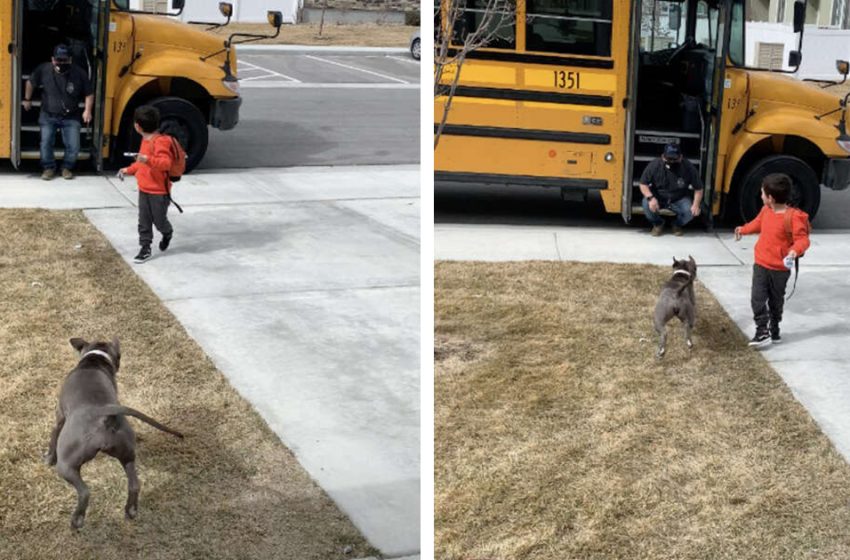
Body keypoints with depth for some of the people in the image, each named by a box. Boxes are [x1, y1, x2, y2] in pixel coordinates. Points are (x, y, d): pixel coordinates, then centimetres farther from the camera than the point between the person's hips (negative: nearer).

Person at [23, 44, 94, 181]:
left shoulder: (79, 73, -14)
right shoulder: (43, 70, -12)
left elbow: (89, 94, -2)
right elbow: (30, 83, 8)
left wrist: (87, 110, -15)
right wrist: (27, 100, 17)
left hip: (71, 118, 0)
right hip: (48, 116, 1)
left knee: (73, 146, -8)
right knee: (46, 143, -8)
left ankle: (67, 168, 19)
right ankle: (49, 168, 16)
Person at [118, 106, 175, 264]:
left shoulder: (160, 142, -23)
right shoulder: (145, 140, 7)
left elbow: (166, 163, -36)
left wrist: (148, 160, -47)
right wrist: (129, 170, 19)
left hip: (159, 192, -8)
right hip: (144, 190, 8)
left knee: (159, 220, 8)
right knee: (144, 221, 7)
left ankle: (167, 234, 39)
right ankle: (145, 249, 12)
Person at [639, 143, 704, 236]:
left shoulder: (689, 168, -20)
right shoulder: (654, 165, -20)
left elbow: (698, 189, -9)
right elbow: (643, 184, -12)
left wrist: (696, 204, -26)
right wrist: (651, 198, -30)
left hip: (679, 200, 0)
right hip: (658, 198, 0)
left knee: (691, 211, -29)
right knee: (647, 204, -32)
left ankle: (677, 225, 10)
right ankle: (658, 224, 3)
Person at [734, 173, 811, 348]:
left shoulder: (793, 217, -21)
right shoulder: (766, 210, 0)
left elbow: (802, 239, -22)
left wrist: (795, 250, -42)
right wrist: (743, 229, 34)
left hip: (780, 269, -5)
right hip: (761, 265, 5)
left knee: (776, 301, 13)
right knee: (757, 298, -7)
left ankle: (774, 330, 29)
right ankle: (762, 332, -5)